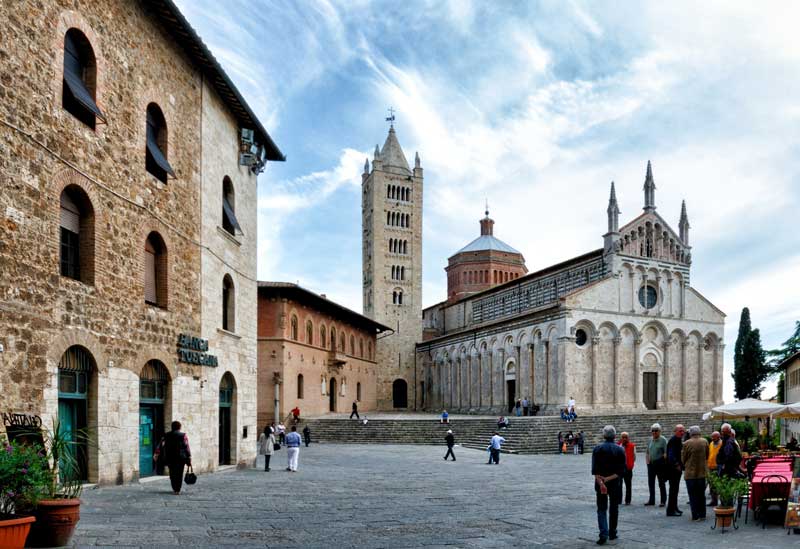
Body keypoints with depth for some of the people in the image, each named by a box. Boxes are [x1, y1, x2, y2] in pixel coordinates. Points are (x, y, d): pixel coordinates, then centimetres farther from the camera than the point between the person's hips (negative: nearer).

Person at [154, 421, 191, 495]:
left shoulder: (167, 435, 7)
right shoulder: (183, 436, -1)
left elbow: (161, 445, 0)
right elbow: (187, 447, -6)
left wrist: (156, 454, -3)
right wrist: (189, 458, -4)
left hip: (170, 458, 2)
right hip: (180, 458, -2)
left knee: (172, 473, 13)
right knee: (179, 473, 3)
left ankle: (174, 489, 15)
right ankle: (178, 490, 0)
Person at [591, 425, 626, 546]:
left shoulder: (597, 448, -6)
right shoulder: (620, 450, -3)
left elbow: (595, 469, -14)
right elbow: (621, 471, -10)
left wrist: (601, 483, -18)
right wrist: (609, 478, -13)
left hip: (600, 484, -1)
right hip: (615, 484, 1)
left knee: (601, 509, 4)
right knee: (614, 509, 16)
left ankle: (603, 534, -10)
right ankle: (612, 533, 23)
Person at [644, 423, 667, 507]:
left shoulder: (663, 440, -7)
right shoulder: (649, 441, 11)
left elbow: (666, 453, -12)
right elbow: (647, 452, 19)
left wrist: (663, 461, -20)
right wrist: (647, 460, 6)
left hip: (660, 464, -6)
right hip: (651, 464, 6)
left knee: (661, 483, 2)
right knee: (651, 483, 10)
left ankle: (663, 501, 9)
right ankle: (651, 500, 20)